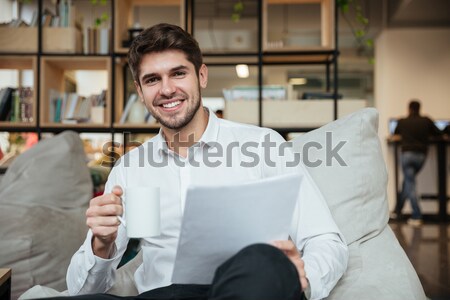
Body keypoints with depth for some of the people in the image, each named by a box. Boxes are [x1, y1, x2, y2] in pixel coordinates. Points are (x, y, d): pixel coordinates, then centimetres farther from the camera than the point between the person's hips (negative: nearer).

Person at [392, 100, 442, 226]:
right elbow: (438, 133, 17)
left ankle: (416, 217, -8)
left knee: (410, 184, -1)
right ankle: (397, 211, 24)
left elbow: (396, 133, 23)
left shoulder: (402, 122, 4)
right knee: (407, 181, 18)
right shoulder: (426, 120, 5)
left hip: (407, 154, -2)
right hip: (421, 155, 2)